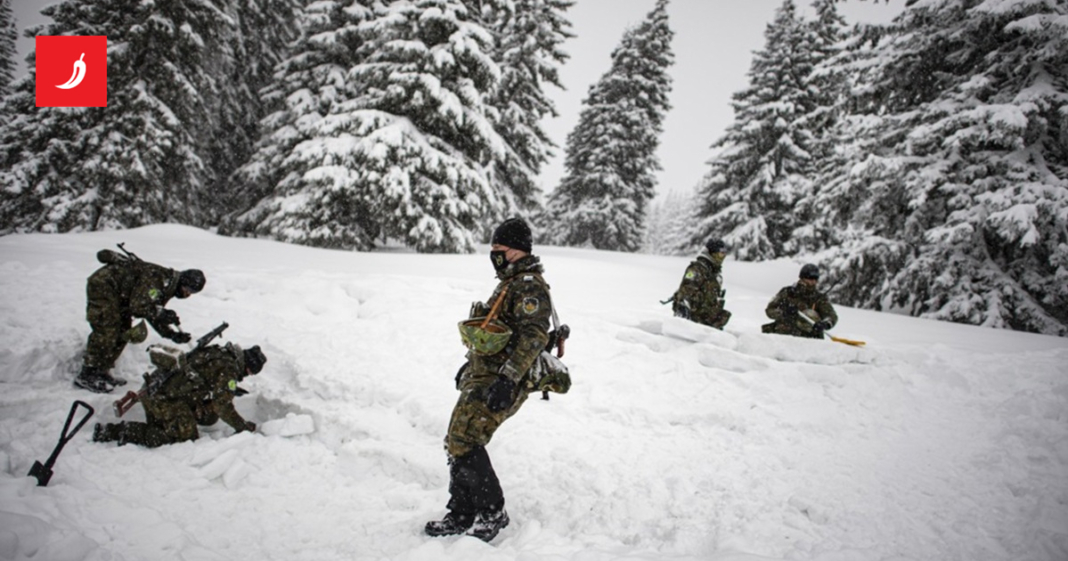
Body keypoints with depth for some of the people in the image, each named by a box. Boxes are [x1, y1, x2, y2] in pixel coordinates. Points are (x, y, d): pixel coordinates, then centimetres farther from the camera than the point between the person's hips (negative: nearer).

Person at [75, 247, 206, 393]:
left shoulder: (166, 287, 5)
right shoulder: (159, 279, -26)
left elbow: (154, 316, 8)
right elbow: (138, 306, -31)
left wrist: (173, 335, -2)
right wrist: (163, 314, -30)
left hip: (116, 293, 10)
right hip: (102, 284, -10)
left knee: (122, 333, 9)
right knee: (106, 331, -15)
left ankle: (101, 372, 17)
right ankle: (87, 376, -10)